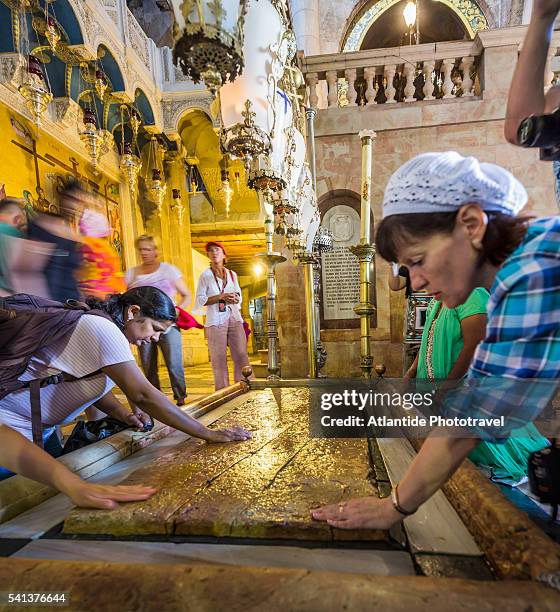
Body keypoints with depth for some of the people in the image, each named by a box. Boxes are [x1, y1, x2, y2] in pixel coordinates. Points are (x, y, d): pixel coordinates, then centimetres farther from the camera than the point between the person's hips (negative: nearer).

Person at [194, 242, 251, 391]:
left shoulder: (232, 274, 15)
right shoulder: (205, 275, 4)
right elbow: (199, 301, -3)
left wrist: (235, 298, -4)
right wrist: (221, 297, -13)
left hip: (234, 318, 4)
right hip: (215, 320, -3)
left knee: (241, 355, 0)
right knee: (219, 358, -2)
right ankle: (222, 391, 8)